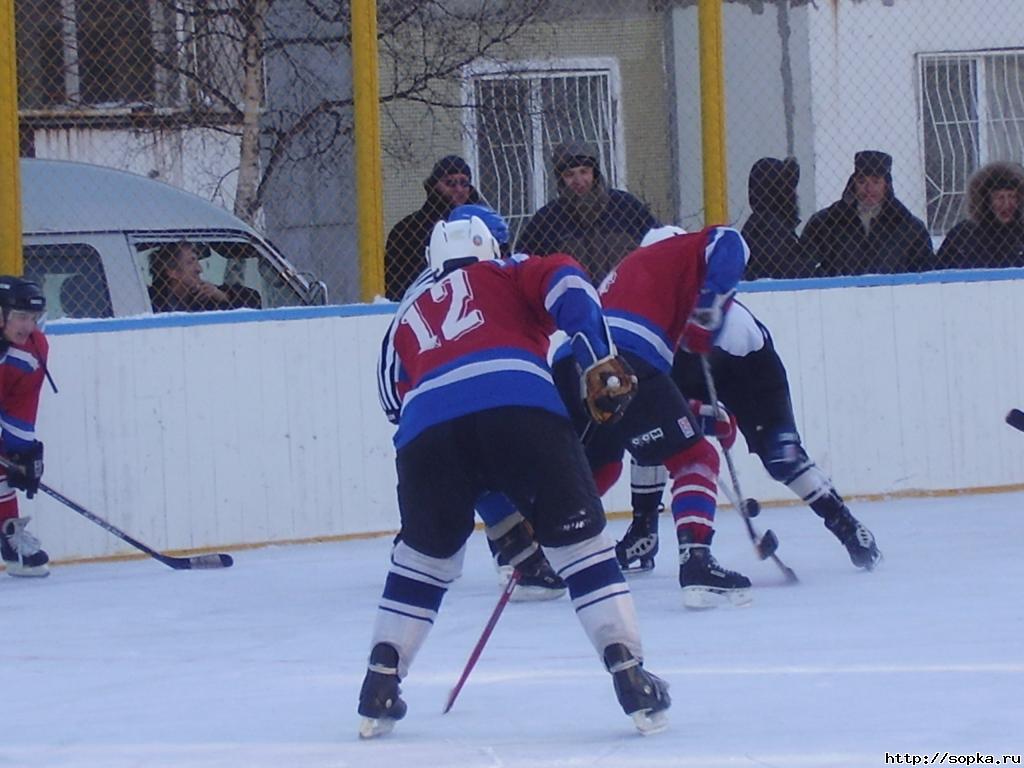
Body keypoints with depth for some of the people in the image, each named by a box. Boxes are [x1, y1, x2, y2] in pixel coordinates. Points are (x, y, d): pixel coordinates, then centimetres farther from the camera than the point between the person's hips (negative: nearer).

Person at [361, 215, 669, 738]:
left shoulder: (405, 316, 39)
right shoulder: (506, 276, 29)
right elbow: (565, 284, 7)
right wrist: (602, 364, 3)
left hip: (426, 430, 3)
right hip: (521, 409, -3)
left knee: (424, 554, 25)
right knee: (580, 542, 6)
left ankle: (379, 687, 20)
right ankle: (631, 679, -3)